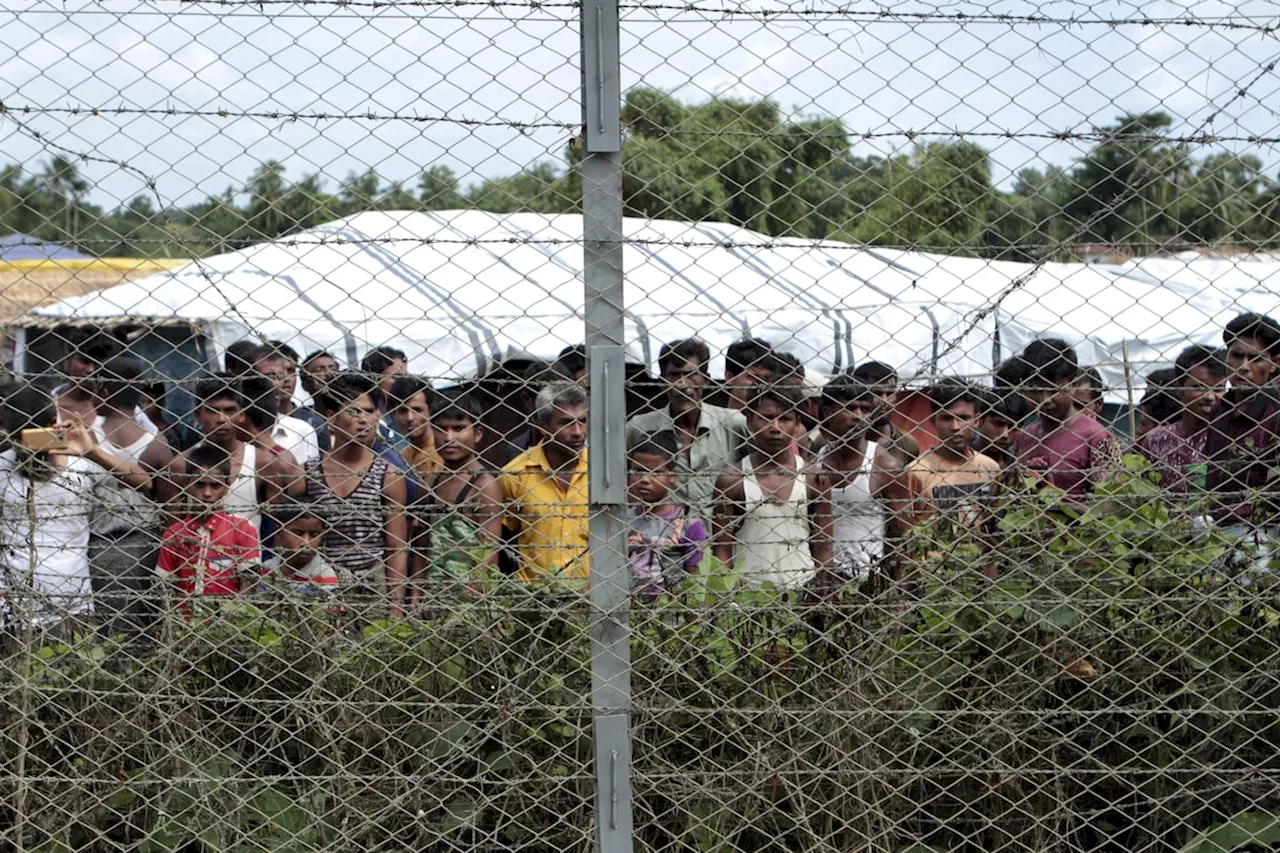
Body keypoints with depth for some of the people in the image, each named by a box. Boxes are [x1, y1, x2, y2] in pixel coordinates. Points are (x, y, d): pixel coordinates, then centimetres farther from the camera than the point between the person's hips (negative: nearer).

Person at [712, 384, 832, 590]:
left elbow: (823, 547, 7)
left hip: (802, 588, 1)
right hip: (749, 588, -1)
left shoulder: (813, 479, 4)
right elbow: (722, 550, 1)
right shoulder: (732, 481, 0)